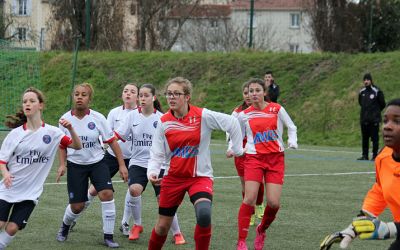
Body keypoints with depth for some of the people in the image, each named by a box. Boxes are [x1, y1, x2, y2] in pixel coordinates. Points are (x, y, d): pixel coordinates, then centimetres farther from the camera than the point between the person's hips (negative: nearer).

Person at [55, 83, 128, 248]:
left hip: (97, 162, 0)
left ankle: (108, 236, -10)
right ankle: (65, 226, 35)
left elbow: (112, 141, -6)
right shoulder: (66, 118, -6)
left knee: (107, 193, -22)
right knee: (77, 206, 0)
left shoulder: (97, 118, -11)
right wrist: (62, 165, -2)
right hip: (75, 165, 1)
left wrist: (122, 165, -9)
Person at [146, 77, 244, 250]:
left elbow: (232, 123, -7)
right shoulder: (164, 122, -5)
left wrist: (237, 149, -1)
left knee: (204, 214, -30)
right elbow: (157, 154, -1)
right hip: (173, 177, 3)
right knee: (163, 225, 8)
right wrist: (152, 172, -19)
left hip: (199, 176, -3)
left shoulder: (203, 116, -14)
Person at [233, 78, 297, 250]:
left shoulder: (276, 109, 1)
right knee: (249, 199, -15)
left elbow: (292, 127, 11)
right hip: (254, 158, 0)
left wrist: (292, 141, -5)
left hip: (276, 158, 0)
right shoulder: (244, 115, 4)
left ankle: (261, 230, 22)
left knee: (273, 202, -9)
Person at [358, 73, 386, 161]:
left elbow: (382, 104, 1)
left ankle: (375, 155, -1)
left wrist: (376, 112, 10)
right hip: (364, 119, 5)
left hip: (374, 119, -5)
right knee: (364, 138, 8)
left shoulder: (377, 91, -6)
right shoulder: (361, 92, 9)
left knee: (375, 138, -4)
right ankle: (365, 155, 14)